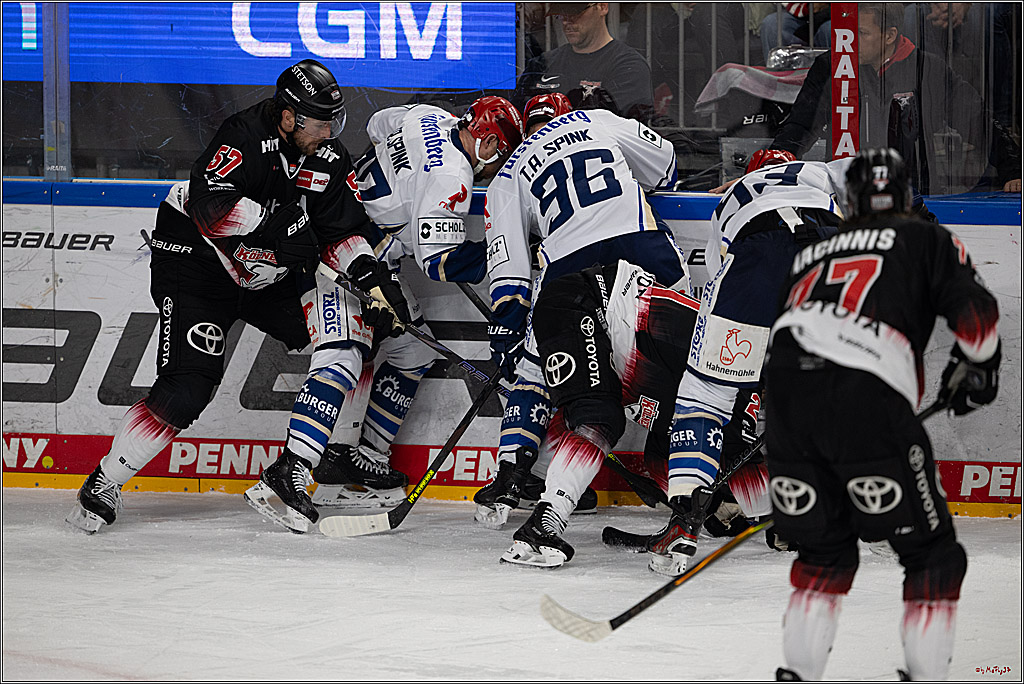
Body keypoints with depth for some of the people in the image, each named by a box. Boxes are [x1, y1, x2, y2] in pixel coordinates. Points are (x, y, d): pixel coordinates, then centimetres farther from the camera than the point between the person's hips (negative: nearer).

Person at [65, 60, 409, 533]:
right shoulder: (245, 136, -25)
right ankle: (103, 483, -1)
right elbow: (210, 204, -39)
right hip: (195, 264, -7)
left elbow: (341, 232, 2)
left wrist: (372, 280, -14)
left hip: (270, 274, 7)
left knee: (346, 342, -10)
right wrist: (275, 225, -42)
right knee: (187, 388, -18)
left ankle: (292, 471, -12)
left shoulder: (328, 160, -4)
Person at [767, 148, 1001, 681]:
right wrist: (975, 371, 25)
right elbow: (975, 312, 4)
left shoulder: (810, 255, 33)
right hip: (868, 399, -5)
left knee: (825, 550, 22)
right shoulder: (926, 241, 19)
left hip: (787, 394, 5)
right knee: (931, 554, 8)